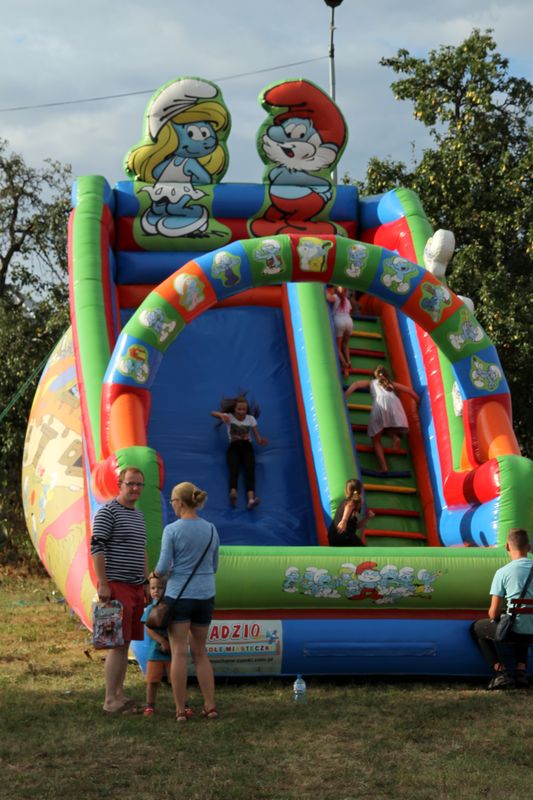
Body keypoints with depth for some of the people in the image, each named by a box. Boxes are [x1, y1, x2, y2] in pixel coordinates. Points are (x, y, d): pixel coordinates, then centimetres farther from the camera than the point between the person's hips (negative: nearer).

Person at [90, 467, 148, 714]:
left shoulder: (139, 515, 18)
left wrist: (146, 582, 21)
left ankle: (119, 694, 15)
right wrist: (103, 584, -17)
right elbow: (96, 548, -13)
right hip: (116, 586, -8)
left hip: (136, 587, 8)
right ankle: (110, 700, -4)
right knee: (118, 644, -9)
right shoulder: (107, 512, -8)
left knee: (126, 642, 9)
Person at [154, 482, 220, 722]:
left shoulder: (172, 530, -11)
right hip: (205, 596, 4)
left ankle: (181, 710, 3)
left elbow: (163, 567, -11)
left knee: (179, 653, 2)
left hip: (179, 596, -4)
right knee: (200, 652, 15)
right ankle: (210, 706, 11)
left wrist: (156, 573, 11)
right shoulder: (211, 530, 4)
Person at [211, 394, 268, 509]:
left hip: (247, 447, 1)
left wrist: (261, 441, -18)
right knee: (234, 469, -31)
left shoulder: (250, 419, 10)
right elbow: (213, 413, -8)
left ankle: (251, 499, -49)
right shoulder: (229, 417, 6)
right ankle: (233, 493, -57)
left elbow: (258, 438, 7)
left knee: (249, 469, -27)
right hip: (233, 447, -1)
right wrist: (221, 415, -31)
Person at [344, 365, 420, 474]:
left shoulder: (371, 383, 34)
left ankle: (383, 466, -13)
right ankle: (394, 435, -13)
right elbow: (409, 390, 34)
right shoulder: (392, 384, 37)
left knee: (376, 439, 5)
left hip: (380, 403, -2)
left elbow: (356, 384, 20)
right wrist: (420, 403, 41)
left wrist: (344, 397, 15)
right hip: (394, 402, 2)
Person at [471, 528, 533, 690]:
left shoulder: (503, 572, -8)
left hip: (514, 632, -5)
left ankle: (501, 672, 8)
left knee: (476, 628, 23)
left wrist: (495, 619, 19)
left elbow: (494, 613, -5)